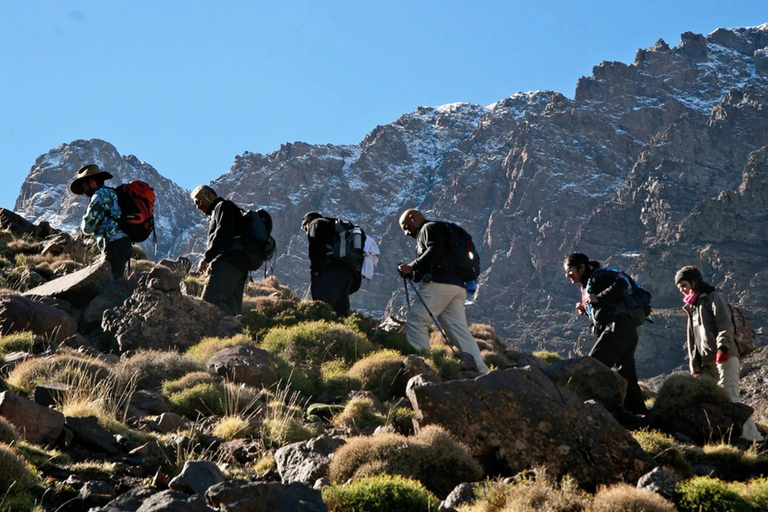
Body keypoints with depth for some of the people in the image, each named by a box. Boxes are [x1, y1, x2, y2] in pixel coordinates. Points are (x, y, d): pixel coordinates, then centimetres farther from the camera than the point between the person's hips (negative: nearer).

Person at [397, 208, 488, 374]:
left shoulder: (430, 228, 7)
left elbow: (435, 250, -13)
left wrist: (411, 267, -11)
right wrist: (412, 273, 16)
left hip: (439, 284, -9)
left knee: (415, 322, -9)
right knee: (460, 331, -1)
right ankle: (481, 372, -11)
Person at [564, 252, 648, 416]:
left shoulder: (598, 276, 1)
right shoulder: (587, 286, 28)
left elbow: (621, 283, -17)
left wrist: (599, 298, -17)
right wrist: (585, 309, 13)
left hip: (618, 327, -10)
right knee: (626, 378, 8)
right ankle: (640, 414, 9)